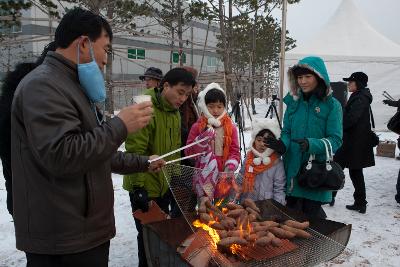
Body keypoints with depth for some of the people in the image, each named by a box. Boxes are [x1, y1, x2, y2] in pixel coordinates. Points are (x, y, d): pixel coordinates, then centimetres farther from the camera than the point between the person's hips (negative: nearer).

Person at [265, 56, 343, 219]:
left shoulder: (332, 105, -7)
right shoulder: (294, 102, 5)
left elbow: (335, 140, -10)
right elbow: (287, 132, 8)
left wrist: (312, 144, -27)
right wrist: (283, 144, -13)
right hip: (292, 170, 4)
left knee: (311, 216, 7)